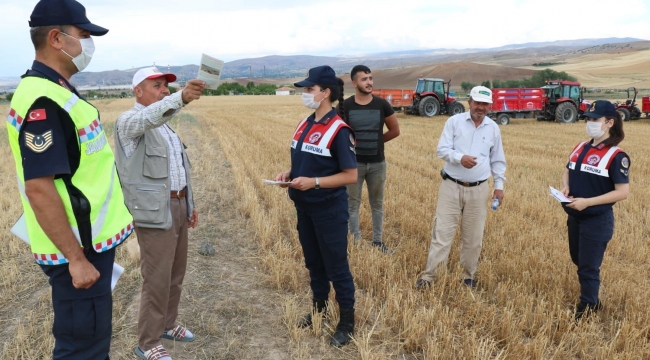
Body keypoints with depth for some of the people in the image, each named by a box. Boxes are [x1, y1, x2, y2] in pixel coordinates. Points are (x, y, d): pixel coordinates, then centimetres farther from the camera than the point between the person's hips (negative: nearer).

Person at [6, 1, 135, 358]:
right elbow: (39, 188, -25)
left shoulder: (56, 90, 11)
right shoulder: (43, 101, -21)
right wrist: (76, 258, -23)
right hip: (78, 248, -10)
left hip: (89, 240, 10)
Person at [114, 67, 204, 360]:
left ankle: (167, 324, 35)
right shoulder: (130, 121, -11)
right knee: (157, 279, -4)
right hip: (155, 211, -9)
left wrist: (189, 203, 19)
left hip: (177, 205, 9)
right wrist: (181, 98, -54)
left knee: (175, 273, 17)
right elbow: (150, 118, -37)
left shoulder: (165, 123, 17)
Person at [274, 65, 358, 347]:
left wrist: (314, 182, -25)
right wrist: (289, 173, -2)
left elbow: (351, 175, -18)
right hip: (305, 207, 8)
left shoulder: (338, 130, -18)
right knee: (313, 262, 20)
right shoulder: (305, 124, 6)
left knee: (336, 266, 4)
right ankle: (319, 309, 38)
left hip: (329, 210, -8)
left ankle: (347, 323, 19)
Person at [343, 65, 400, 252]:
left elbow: (395, 130, 6)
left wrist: (376, 141, 5)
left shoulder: (381, 104, -3)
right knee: (353, 203, 7)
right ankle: (356, 241, 20)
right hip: (354, 163, -1)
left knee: (377, 203, 13)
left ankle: (378, 240, 26)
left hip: (377, 163, 2)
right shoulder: (345, 106, -8)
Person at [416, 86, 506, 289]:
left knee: (473, 236, 10)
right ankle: (428, 275, 6)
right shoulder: (454, 121, -3)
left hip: (478, 190, 3)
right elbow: (442, 150, -9)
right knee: (442, 232, -1)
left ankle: (469, 276, 26)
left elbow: (498, 160, 13)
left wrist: (499, 185, 8)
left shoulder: (493, 128, 6)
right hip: (451, 186, -2)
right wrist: (460, 158, -27)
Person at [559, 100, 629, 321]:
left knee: (588, 267, 2)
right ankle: (593, 300, 43)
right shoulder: (580, 148, 6)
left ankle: (586, 310, 19)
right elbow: (568, 172, 18)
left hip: (597, 220, -8)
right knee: (578, 260, 22)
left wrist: (587, 202, -25)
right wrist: (565, 188, -4)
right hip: (574, 217, 8)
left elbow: (623, 192, -19)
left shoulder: (616, 156, -15)